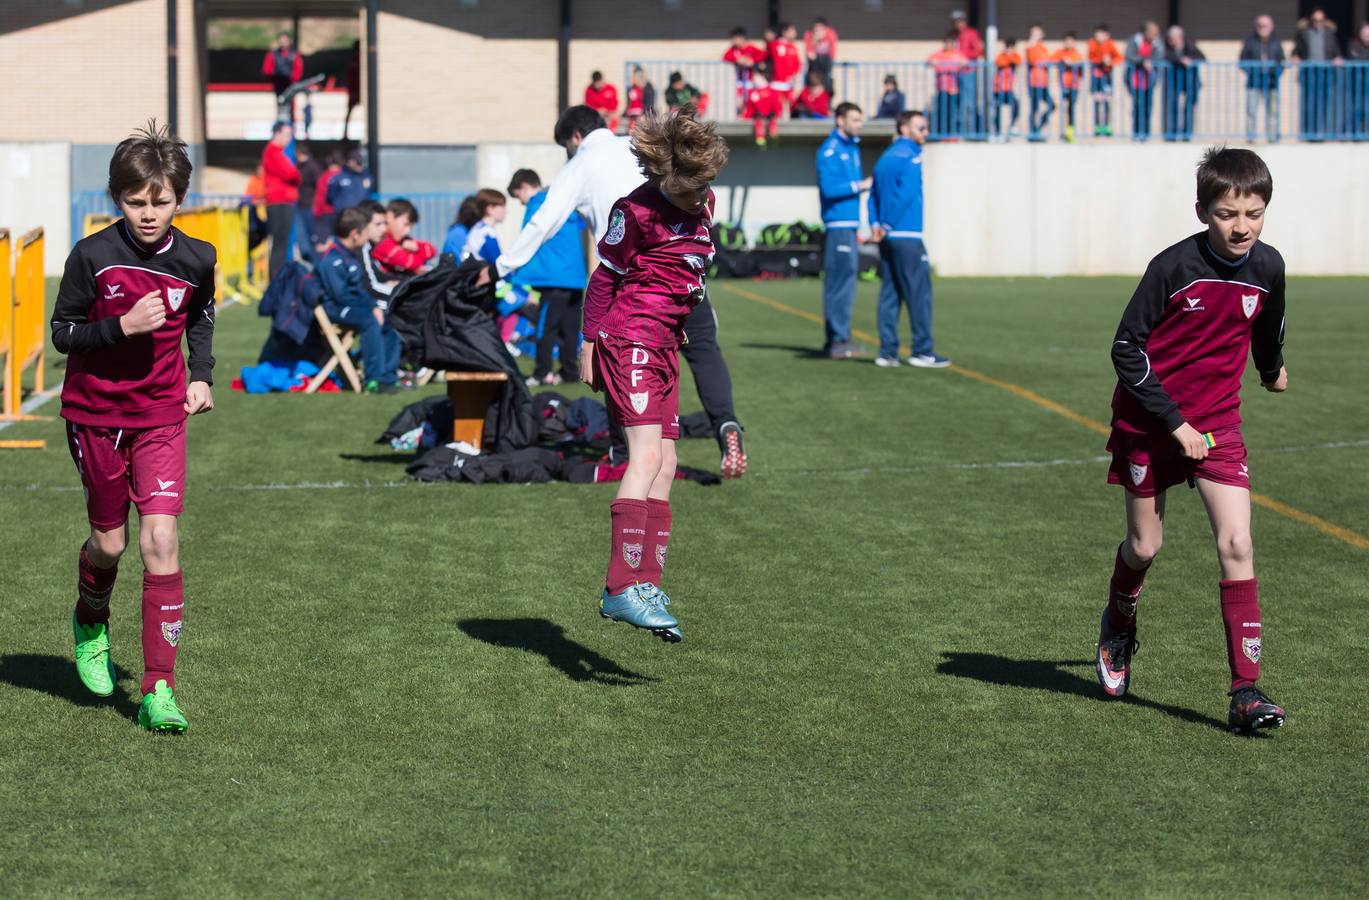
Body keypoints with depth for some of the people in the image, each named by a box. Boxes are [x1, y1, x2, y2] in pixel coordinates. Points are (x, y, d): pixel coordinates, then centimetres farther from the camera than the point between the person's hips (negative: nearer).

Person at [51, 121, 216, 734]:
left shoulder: (195, 259, -4)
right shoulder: (93, 256, -13)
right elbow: (62, 334, -8)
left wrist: (202, 377, 5)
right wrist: (122, 326, -22)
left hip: (162, 417, 1)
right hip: (95, 414, -1)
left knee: (160, 540, -13)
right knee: (109, 541, 9)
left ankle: (159, 689, -10)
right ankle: (91, 624, 45)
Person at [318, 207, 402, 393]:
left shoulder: (352, 255, 15)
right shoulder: (332, 260, -18)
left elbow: (361, 287, 17)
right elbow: (340, 294, -23)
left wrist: (374, 306, 0)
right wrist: (370, 307, -18)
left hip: (354, 305, 10)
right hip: (334, 308, -10)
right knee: (370, 320, -32)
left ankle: (387, 376, 0)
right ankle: (373, 381, -32)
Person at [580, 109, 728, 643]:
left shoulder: (702, 204, 11)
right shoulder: (638, 211, -13)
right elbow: (605, 276, -6)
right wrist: (589, 343, -4)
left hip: (664, 346, 9)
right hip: (629, 339, -9)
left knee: (664, 467, 6)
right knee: (647, 454, -20)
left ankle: (647, 587, 8)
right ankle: (623, 588, -27)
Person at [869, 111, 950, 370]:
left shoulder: (885, 157, 18)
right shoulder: (910, 156, -9)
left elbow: (874, 194, 14)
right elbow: (906, 195, -18)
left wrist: (875, 223, 2)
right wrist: (888, 226, -12)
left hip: (887, 238, 8)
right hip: (906, 235, -8)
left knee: (890, 293, 8)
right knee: (919, 293, -4)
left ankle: (887, 351, 6)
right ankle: (922, 351, -4)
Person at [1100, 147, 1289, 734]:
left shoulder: (1268, 268, -6)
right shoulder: (1174, 267, -19)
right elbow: (1127, 348, -15)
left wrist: (1272, 369, 37)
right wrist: (1174, 422, -18)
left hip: (1217, 422, 2)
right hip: (1148, 421, -2)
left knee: (1236, 544, -11)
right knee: (1144, 546, 9)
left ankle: (1246, 691, -12)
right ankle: (1119, 625, 44)